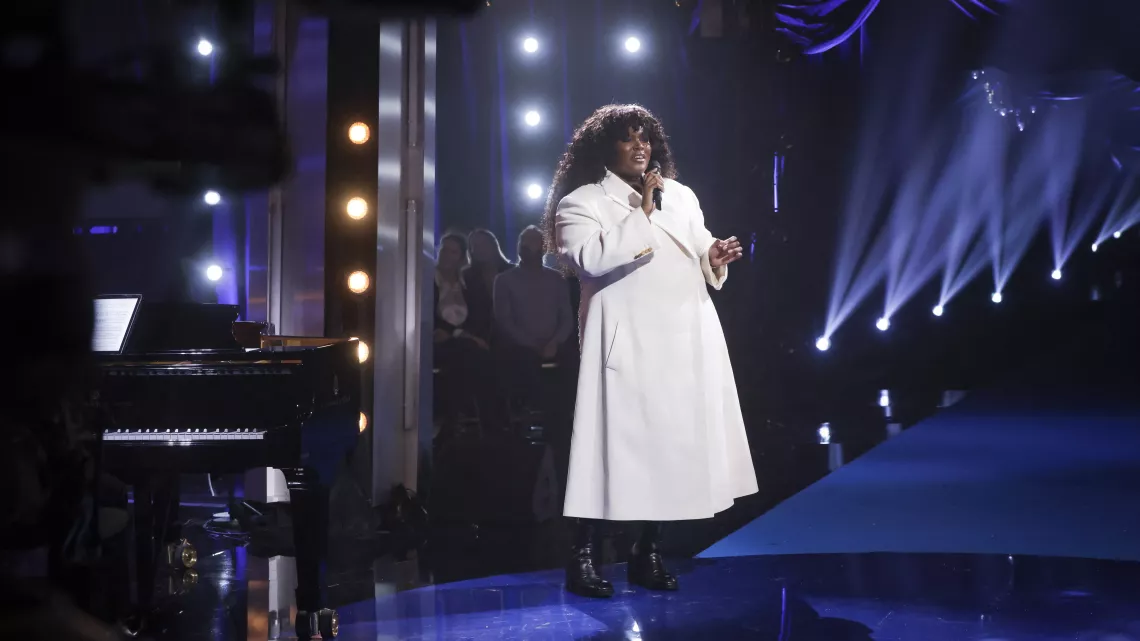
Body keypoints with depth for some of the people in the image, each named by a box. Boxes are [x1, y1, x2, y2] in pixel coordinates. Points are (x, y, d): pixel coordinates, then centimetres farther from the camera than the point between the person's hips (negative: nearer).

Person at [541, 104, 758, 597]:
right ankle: (582, 557, -3)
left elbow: (699, 258, 23)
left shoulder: (680, 196, 19)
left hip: (685, 338, 6)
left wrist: (716, 256, 0)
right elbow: (591, 259, -18)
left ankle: (648, 553, 16)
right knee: (617, 441, -9)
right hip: (627, 343, -6)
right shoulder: (582, 202, 0)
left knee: (670, 441, 6)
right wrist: (642, 212, -15)